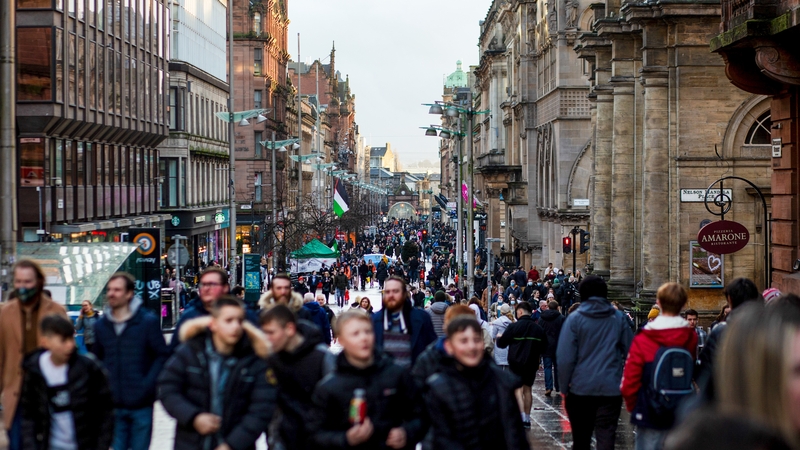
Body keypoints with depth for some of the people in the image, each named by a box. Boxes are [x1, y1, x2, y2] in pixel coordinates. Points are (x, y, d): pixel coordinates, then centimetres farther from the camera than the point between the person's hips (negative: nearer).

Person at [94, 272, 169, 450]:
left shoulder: (148, 321, -4)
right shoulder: (101, 325, 7)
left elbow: (162, 355, -4)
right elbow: (98, 359, 16)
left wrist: (147, 386, -13)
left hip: (141, 404, -3)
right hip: (113, 405, 3)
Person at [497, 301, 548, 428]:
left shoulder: (514, 326, -10)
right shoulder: (538, 329, 6)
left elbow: (501, 343, -4)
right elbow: (543, 348, 14)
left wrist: (499, 338, 18)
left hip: (516, 362, -5)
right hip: (532, 364, 5)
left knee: (518, 389, -7)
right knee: (527, 389, 13)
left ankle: (522, 417, -23)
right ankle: (527, 419, 17)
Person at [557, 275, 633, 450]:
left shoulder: (575, 318, -5)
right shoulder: (618, 318, 3)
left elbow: (565, 357, -9)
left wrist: (564, 386, 0)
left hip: (581, 388, -1)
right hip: (611, 388, 1)